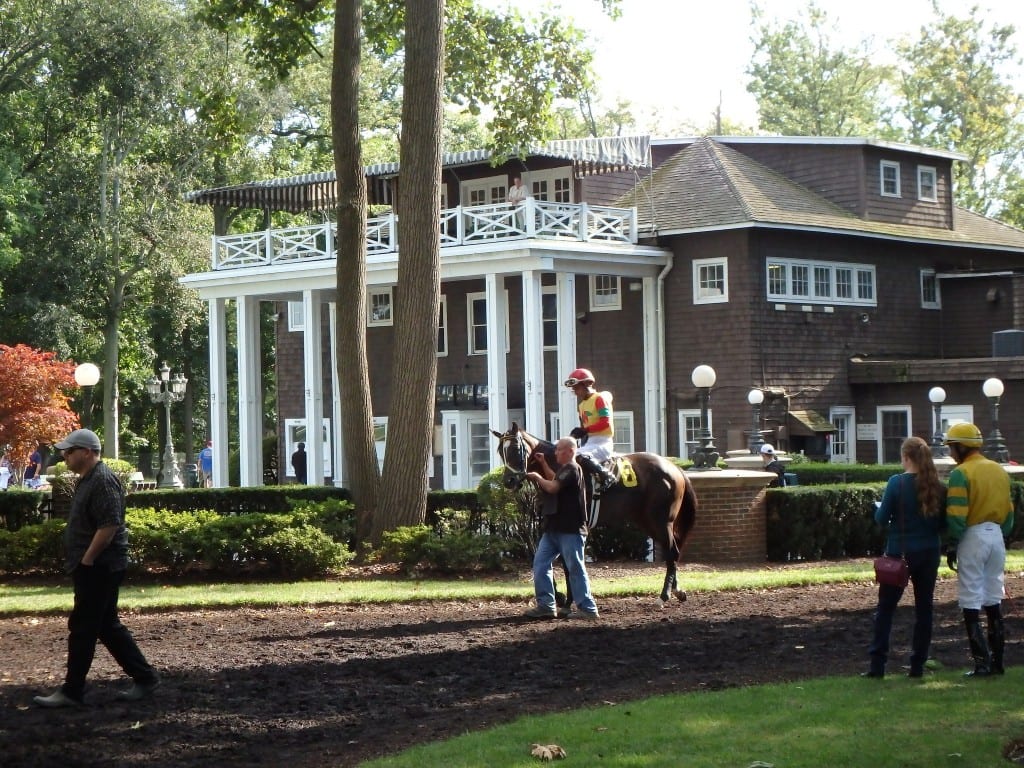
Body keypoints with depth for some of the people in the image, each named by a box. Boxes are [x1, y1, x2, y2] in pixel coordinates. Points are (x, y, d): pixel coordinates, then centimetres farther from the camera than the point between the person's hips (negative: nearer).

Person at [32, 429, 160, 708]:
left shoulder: (103, 481, -17)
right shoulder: (88, 480, 17)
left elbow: (110, 524, -24)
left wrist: (86, 559, -20)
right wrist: (82, 562, 18)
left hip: (98, 568, -11)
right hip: (94, 567, 11)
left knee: (82, 628, -5)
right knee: (107, 626, 13)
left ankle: (72, 691, 0)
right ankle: (144, 677, 17)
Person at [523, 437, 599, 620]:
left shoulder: (572, 469, -13)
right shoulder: (563, 469, 18)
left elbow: (553, 487, -23)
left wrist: (537, 477, -7)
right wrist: (543, 464, 23)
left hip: (570, 529, -10)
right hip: (553, 529, 10)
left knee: (575, 568, -7)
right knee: (540, 564, 6)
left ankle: (588, 608, -2)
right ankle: (546, 605, 9)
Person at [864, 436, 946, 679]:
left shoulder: (897, 483, -13)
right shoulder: (938, 486, -1)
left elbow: (881, 518, -10)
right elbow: (944, 522, 4)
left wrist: (879, 509, 11)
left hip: (900, 552, -3)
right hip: (929, 552, 3)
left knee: (885, 607, 5)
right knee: (924, 607, 10)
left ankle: (877, 664, 1)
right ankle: (918, 665, 10)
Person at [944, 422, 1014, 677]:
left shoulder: (961, 474, -12)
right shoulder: (1000, 471, 10)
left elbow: (956, 515, -16)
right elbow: (1009, 511, 14)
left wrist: (951, 545, -9)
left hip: (973, 537, -7)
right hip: (996, 536, 7)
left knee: (970, 603, -1)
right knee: (994, 599, 14)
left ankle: (982, 662, -5)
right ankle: (997, 660, 16)